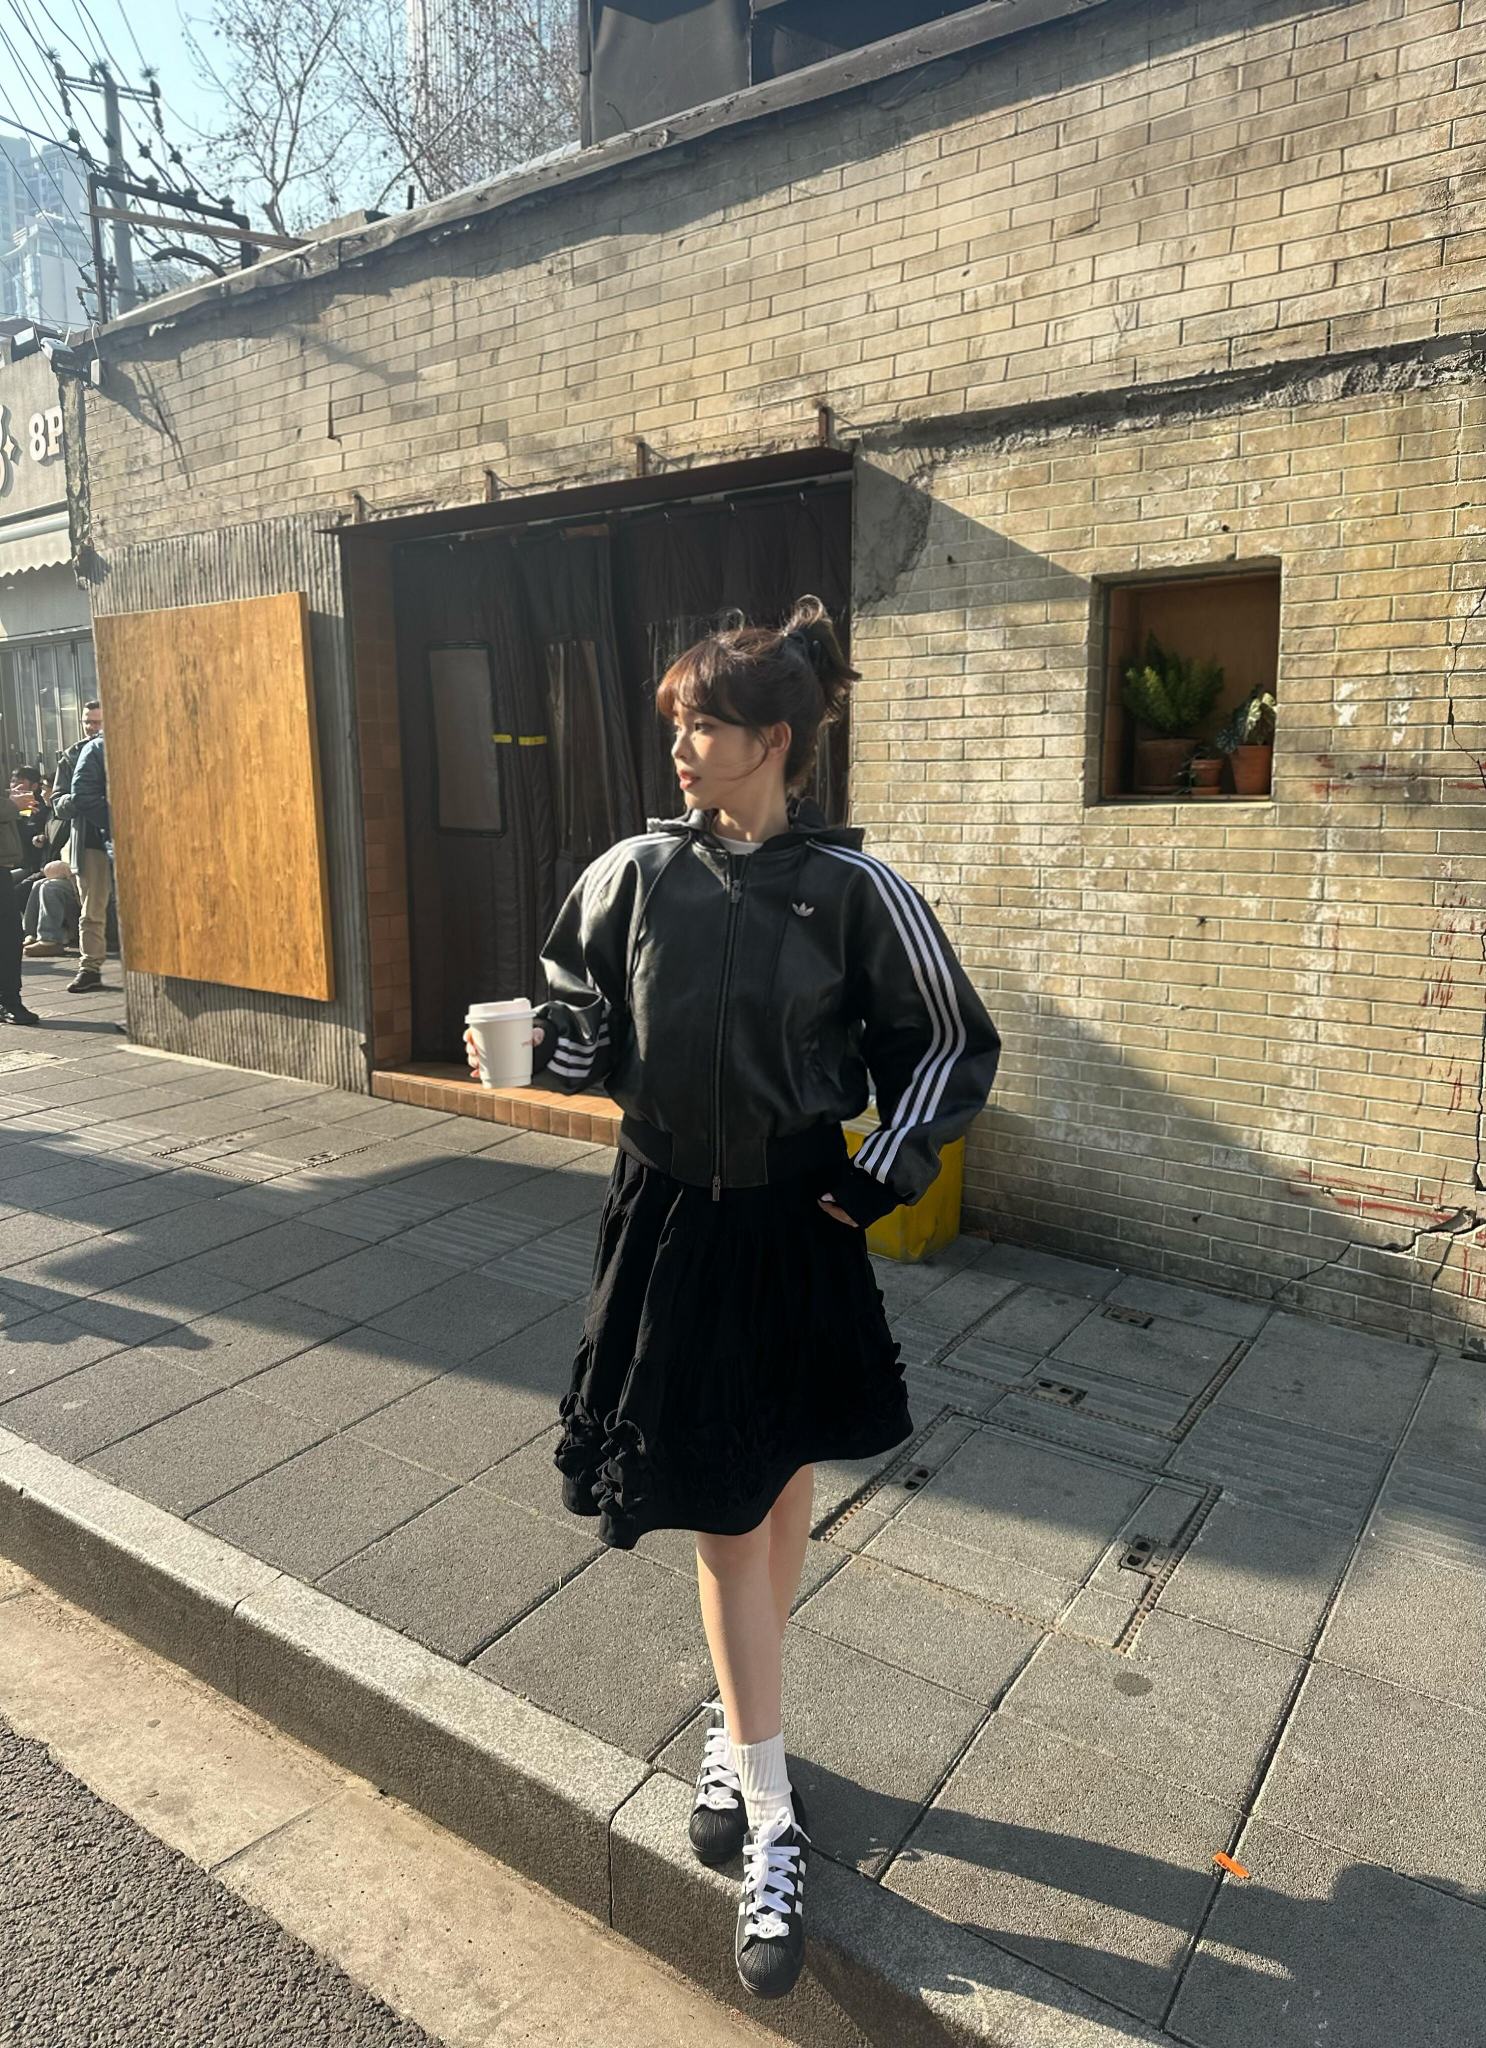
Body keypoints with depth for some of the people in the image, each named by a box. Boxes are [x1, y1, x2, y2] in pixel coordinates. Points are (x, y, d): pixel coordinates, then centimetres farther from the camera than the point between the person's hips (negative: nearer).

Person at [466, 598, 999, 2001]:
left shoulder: (852, 889, -10)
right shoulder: (638, 871, -2)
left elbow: (950, 1045, -1)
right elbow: (583, 1016, 10)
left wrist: (885, 1173, -6)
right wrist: (524, 1052, -9)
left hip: (792, 1229, -1)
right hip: (669, 1217, 1)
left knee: (778, 1486, 16)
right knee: (721, 1508, 6)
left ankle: (737, 1722, 43)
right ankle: (772, 1821, 22)